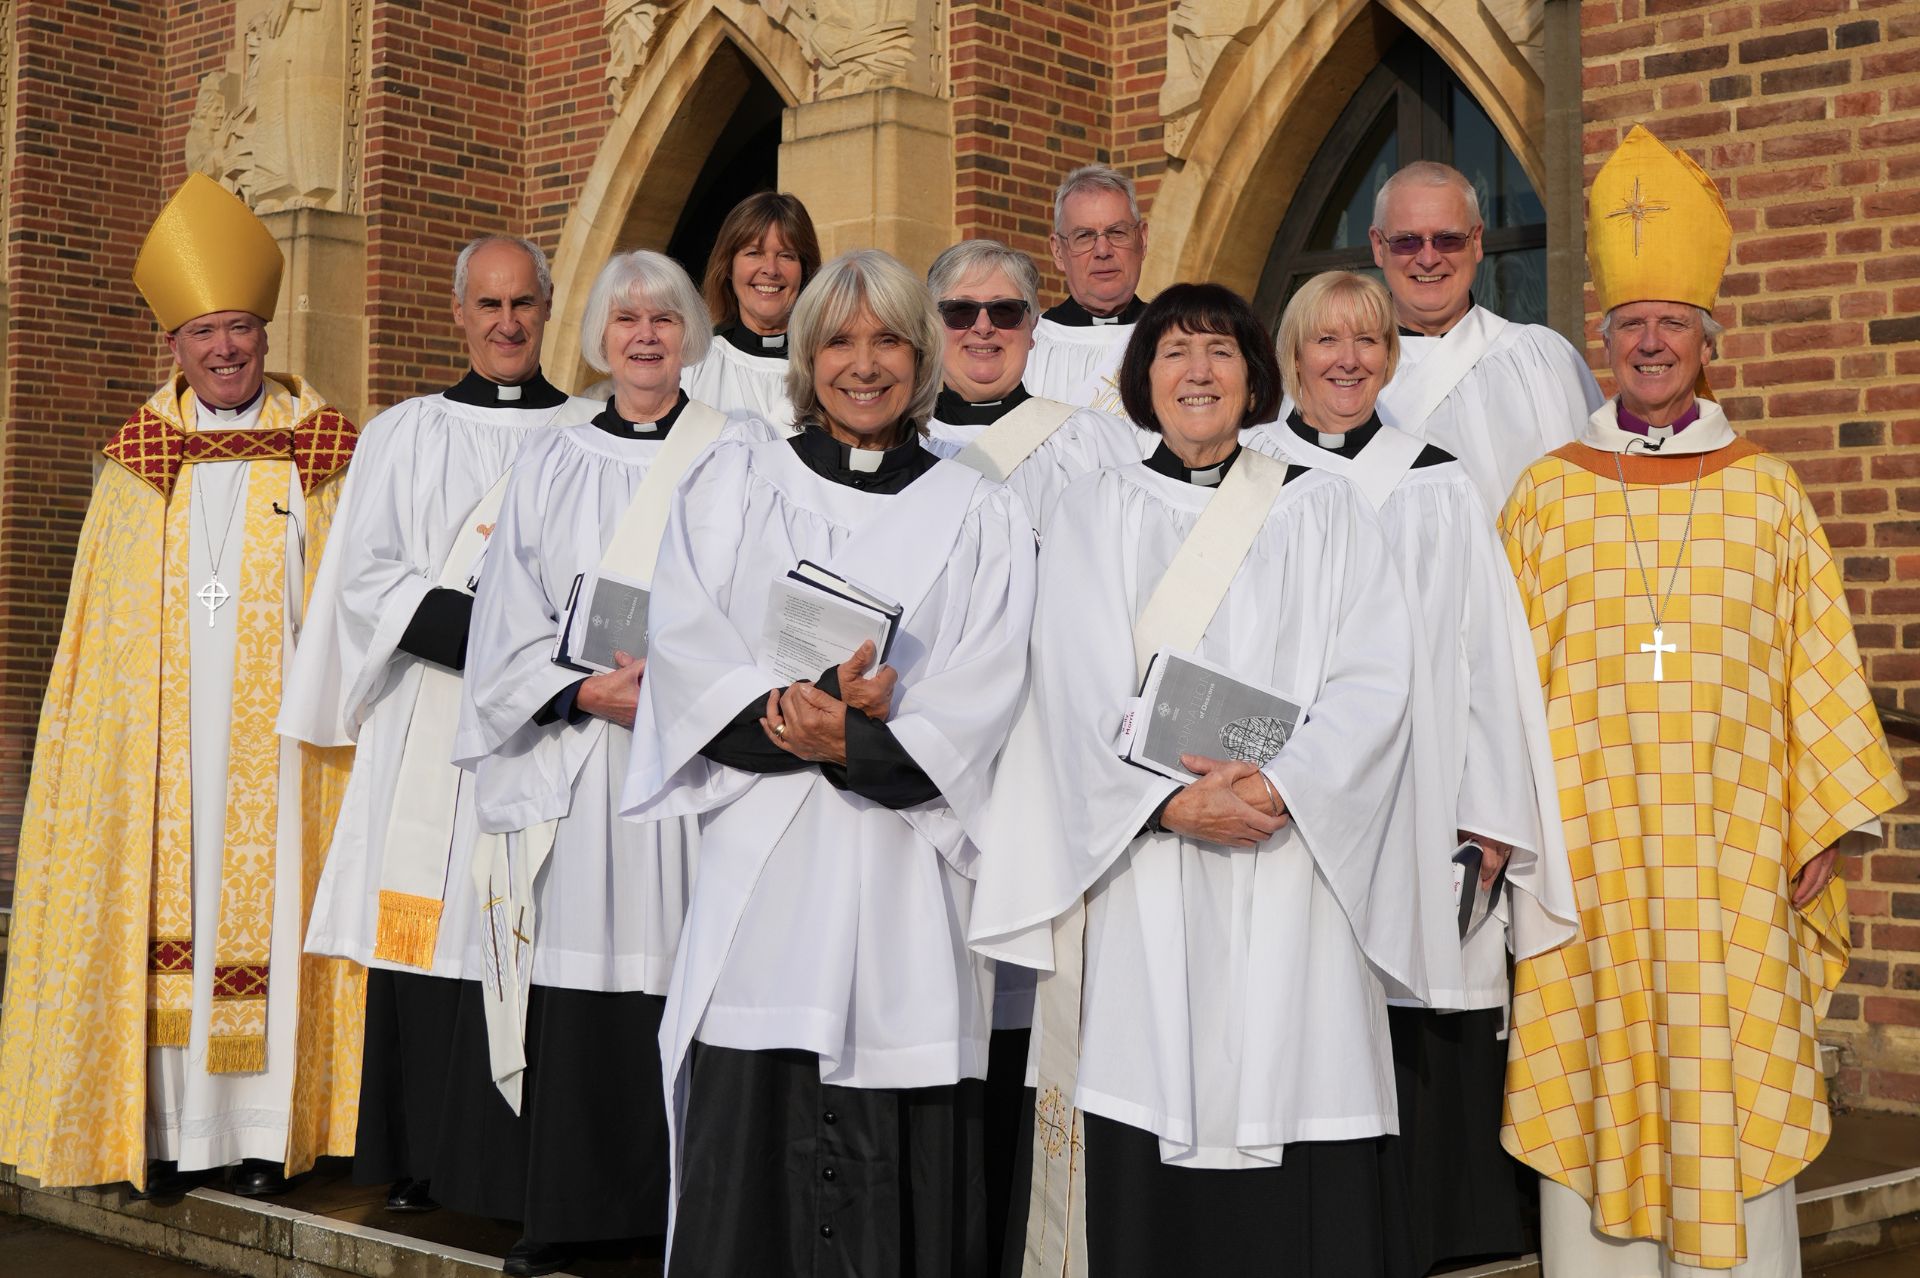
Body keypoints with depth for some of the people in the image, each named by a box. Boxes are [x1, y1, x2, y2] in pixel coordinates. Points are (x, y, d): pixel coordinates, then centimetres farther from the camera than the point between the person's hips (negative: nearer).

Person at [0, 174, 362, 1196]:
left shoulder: (314, 456, 5)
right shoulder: (137, 460, 10)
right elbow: (102, 618, 12)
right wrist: (106, 724, 5)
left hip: (272, 728, -1)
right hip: (158, 726, 2)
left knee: (264, 903, -2)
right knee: (164, 905, 0)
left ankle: (263, 1129, 3)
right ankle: (168, 1131, 5)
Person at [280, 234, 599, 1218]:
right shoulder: (401, 436, 12)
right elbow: (366, 580, 4)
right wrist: (480, 631, -11)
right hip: (426, 736, 1)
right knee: (427, 941, -3)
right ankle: (419, 1160, 6)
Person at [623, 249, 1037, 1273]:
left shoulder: (980, 517, 11)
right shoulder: (732, 481, 12)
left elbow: (983, 696, 0)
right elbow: (686, 651, 0)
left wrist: (856, 742, -16)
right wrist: (809, 713, -16)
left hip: (905, 880, 0)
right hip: (759, 876, 0)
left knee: (900, 1190, -1)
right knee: (746, 1167, -4)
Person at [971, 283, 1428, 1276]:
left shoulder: (1320, 509, 13)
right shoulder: (1093, 511, 12)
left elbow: (1373, 678, 1)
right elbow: (1080, 687, 1)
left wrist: (1279, 786, -14)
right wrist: (1175, 801, -14)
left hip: (1296, 854, 0)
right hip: (1144, 873, 0)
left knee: (1303, 1185, -4)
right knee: (1147, 1178, -3)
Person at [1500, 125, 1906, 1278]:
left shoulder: (1767, 490, 7)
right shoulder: (1551, 491, 7)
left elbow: (1817, 666, 7)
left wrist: (1831, 825, 1)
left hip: (1728, 840, 0)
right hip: (1589, 835, 0)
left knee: (1732, 1085, -1)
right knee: (1597, 1082, 3)